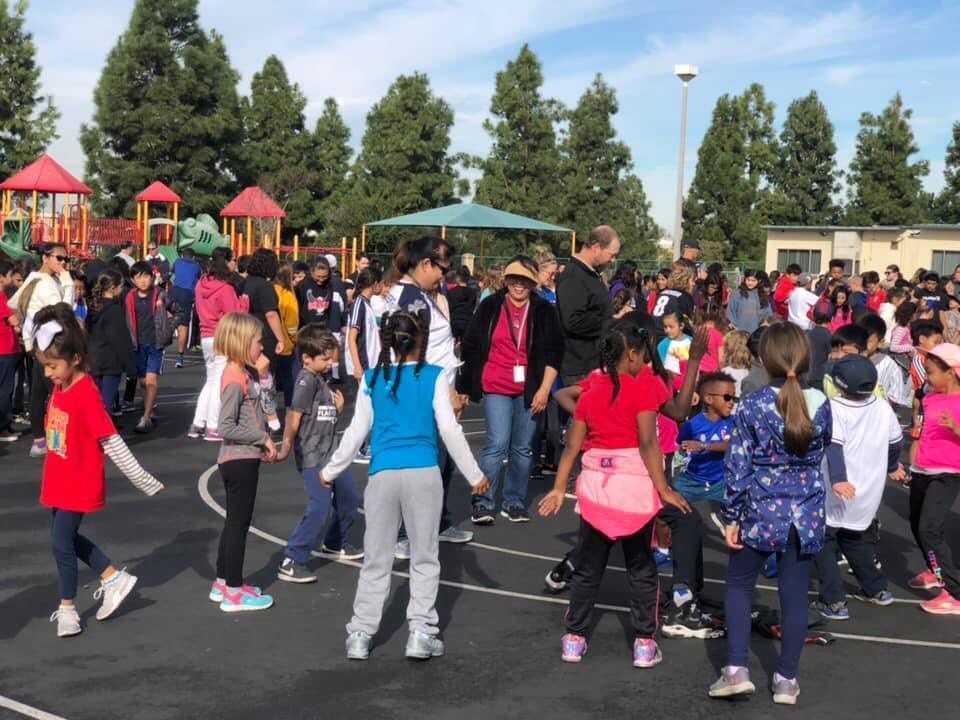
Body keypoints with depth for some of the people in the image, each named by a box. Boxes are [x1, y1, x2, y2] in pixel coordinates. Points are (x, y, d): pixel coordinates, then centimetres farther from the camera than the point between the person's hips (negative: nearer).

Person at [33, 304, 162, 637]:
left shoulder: (86, 394, -23)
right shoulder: (60, 387, 1)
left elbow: (112, 443, -22)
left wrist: (145, 482, -20)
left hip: (80, 485, -9)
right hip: (58, 481, 9)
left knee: (62, 542, -2)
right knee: (65, 537, 16)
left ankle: (67, 609, 15)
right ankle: (115, 579, 30)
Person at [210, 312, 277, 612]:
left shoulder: (246, 373, 9)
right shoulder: (235, 379, -20)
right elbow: (226, 427, -24)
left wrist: (264, 441, 4)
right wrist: (263, 438, -16)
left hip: (245, 459, 10)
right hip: (240, 460, -10)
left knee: (234, 522, 17)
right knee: (238, 523, -1)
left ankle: (223, 583, 29)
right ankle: (233, 592, 8)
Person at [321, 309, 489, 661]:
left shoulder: (372, 379, 6)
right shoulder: (435, 377, -1)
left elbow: (357, 432, 8)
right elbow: (449, 430, -2)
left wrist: (330, 470, 20)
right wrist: (474, 475, 6)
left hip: (382, 474, 2)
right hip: (424, 473, -2)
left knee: (376, 560, 10)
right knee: (424, 557, 9)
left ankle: (360, 635, 12)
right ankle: (421, 633, 5)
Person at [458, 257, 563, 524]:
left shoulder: (544, 312, 4)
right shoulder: (490, 307, 3)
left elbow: (554, 353, 3)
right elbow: (470, 347, 8)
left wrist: (544, 389, -5)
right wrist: (465, 386, 7)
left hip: (530, 391, 1)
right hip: (496, 389, -1)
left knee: (523, 449, 7)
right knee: (497, 444, -11)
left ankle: (514, 502, 20)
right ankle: (483, 503, -1)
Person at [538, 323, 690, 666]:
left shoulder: (590, 392, 5)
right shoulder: (643, 387, -9)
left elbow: (572, 445, 4)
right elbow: (647, 442, -16)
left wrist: (559, 488, 8)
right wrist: (663, 489, -13)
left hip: (595, 483, 4)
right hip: (635, 486, -4)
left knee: (587, 566, 13)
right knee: (641, 567, 9)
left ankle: (575, 638, 18)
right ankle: (644, 642, 12)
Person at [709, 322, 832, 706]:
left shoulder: (752, 407, -13)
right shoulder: (820, 405, -3)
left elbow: (738, 466, -11)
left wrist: (731, 517, -4)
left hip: (761, 512, -2)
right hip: (806, 515, 3)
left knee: (738, 585, 14)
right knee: (794, 595, 10)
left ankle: (737, 669, 6)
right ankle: (787, 679, 18)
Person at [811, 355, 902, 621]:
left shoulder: (834, 408, -17)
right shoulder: (883, 407, 1)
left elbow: (833, 446, -29)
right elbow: (896, 441, 15)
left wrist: (837, 479, -39)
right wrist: (891, 466, 33)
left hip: (840, 492, -6)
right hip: (869, 495, 6)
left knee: (824, 542, 4)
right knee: (856, 539, 26)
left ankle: (833, 602, -1)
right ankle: (876, 589, 35)